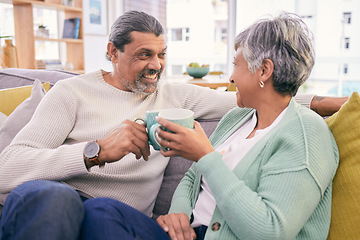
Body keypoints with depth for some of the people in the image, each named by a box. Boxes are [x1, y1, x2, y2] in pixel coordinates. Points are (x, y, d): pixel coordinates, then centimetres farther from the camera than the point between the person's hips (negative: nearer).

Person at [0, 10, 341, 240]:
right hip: (51, 206, 0)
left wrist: (320, 101, 1)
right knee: (51, 196, -36)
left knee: (102, 210, -34)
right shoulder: (72, 92, 2)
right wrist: (98, 151, -23)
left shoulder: (175, 96, 13)